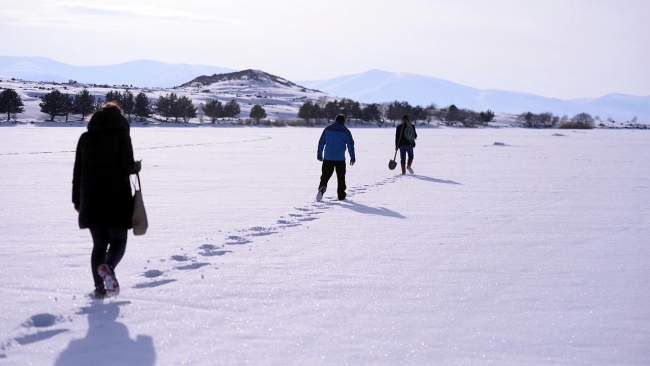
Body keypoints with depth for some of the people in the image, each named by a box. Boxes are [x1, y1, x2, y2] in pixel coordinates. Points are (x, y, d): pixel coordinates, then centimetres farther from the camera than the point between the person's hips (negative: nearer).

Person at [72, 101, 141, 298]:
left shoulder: (85, 137, 11)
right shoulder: (121, 134, -2)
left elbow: (77, 171, 11)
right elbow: (126, 165, -12)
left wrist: (77, 199, 17)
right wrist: (135, 167, 11)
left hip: (91, 199, 4)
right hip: (117, 197, -4)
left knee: (99, 243, 11)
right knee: (118, 241, 4)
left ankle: (99, 287, 2)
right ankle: (108, 267, -27)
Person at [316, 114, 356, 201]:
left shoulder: (328, 129, 5)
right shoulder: (345, 131, -1)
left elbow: (321, 142, 7)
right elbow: (350, 145, -1)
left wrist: (319, 155, 14)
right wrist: (352, 158, 5)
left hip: (328, 158, 1)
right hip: (340, 158, -1)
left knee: (325, 175, 5)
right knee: (341, 177, 11)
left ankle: (322, 188, -21)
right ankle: (341, 195, 14)